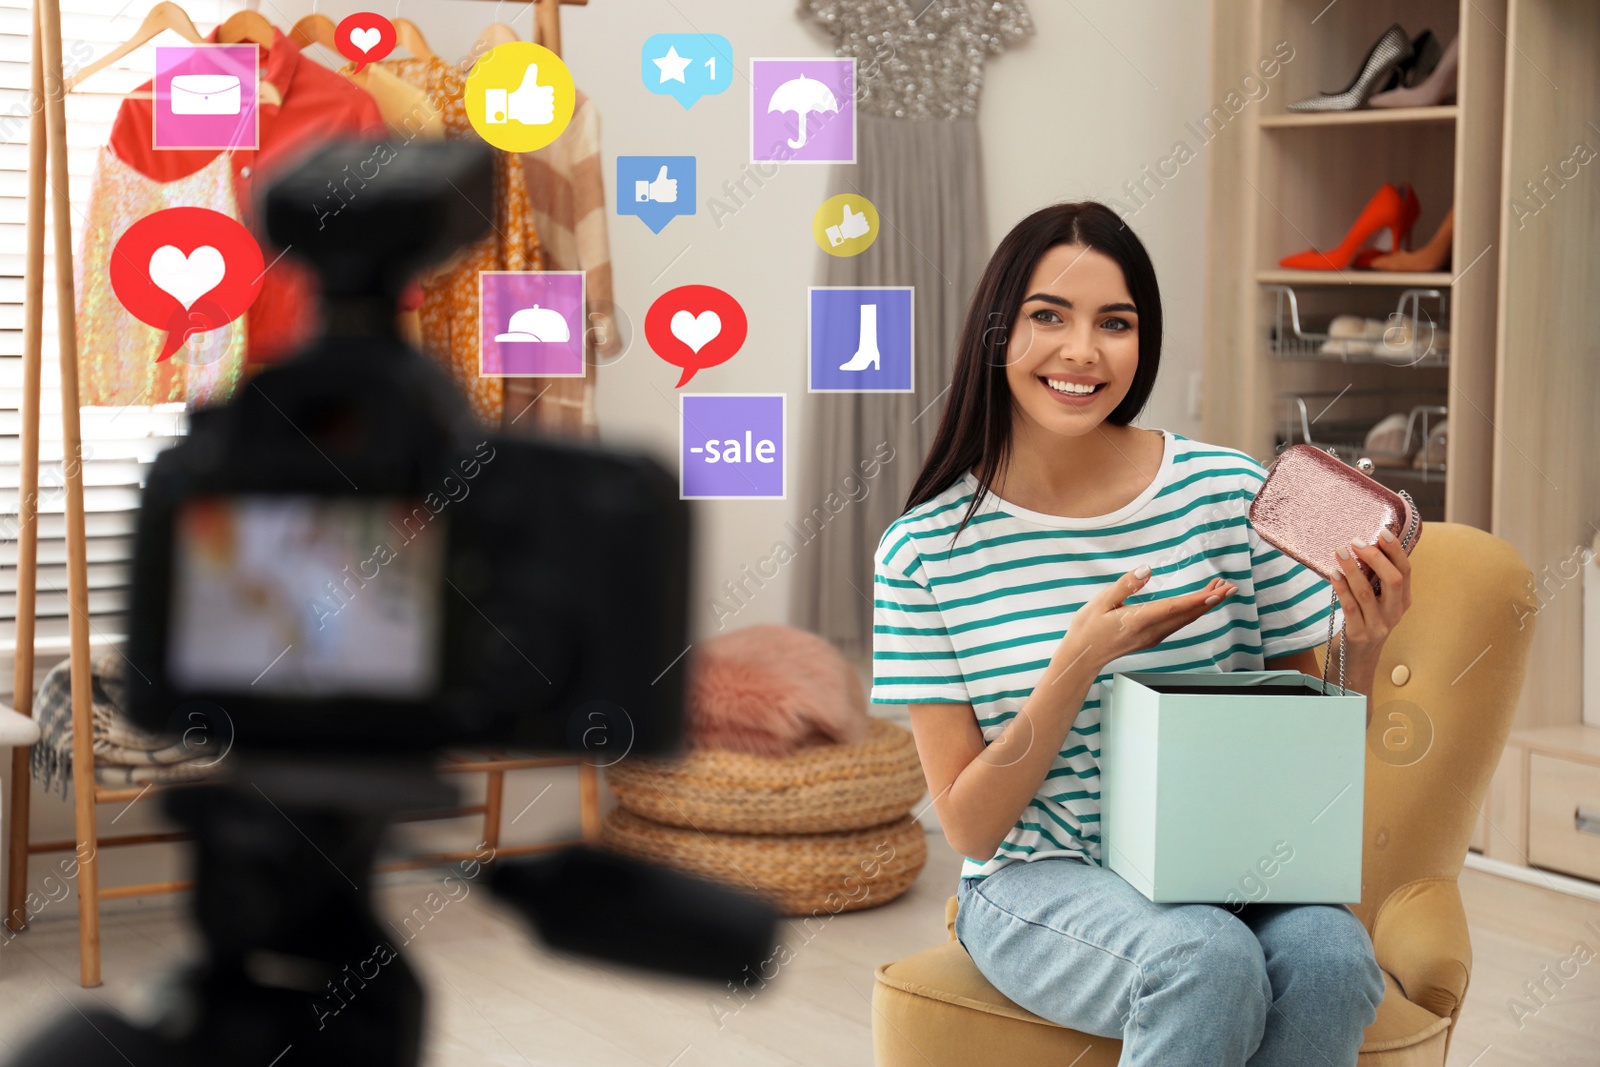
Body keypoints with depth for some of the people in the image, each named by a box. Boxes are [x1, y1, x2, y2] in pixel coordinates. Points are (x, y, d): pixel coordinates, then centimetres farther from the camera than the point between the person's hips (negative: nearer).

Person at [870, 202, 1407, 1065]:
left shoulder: (1232, 495, -3)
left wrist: (1364, 647, -16)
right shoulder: (925, 549, -5)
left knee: (1331, 959, -31)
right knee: (1210, 963, -33)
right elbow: (970, 827, -6)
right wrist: (1077, 664, -19)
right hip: (1036, 885, -2)